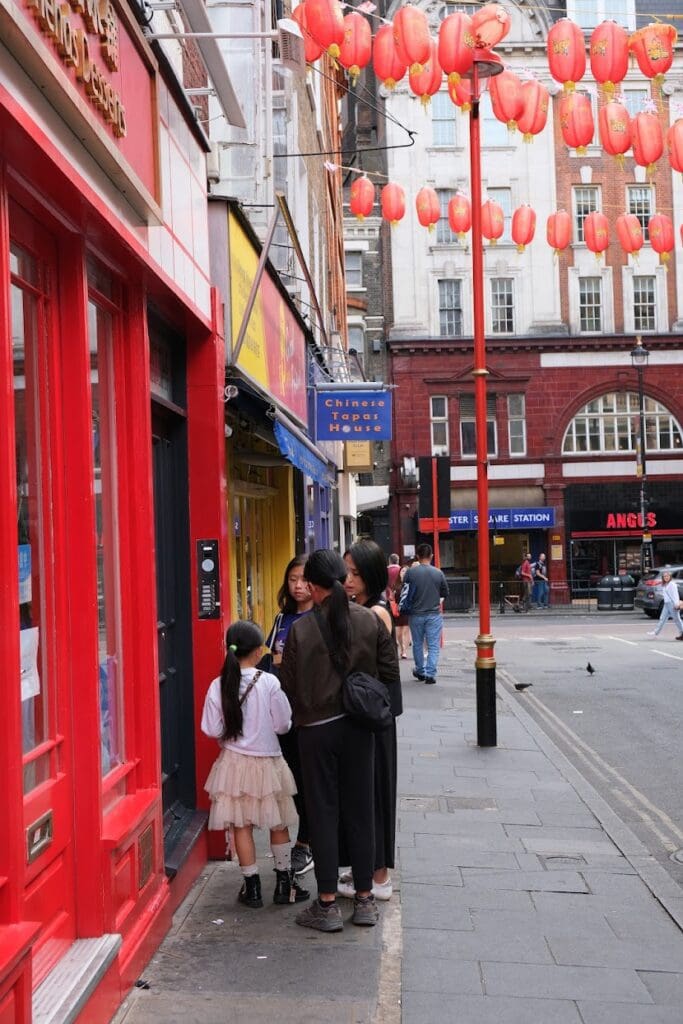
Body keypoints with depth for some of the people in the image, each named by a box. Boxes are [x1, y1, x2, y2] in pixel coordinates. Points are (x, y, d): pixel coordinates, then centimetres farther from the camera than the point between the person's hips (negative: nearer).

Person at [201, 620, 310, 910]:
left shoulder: (219, 685, -10)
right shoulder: (269, 683, -16)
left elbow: (212, 730, -8)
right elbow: (283, 725, -11)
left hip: (234, 762, 1)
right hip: (266, 762, -1)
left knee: (242, 825, 10)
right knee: (278, 824, 14)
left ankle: (252, 887, 15)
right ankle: (284, 883, 22)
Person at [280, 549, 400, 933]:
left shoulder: (301, 630, -13)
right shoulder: (371, 621, -5)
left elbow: (289, 686, -8)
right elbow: (390, 673, 0)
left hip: (316, 729, -3)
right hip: (358, 728, 3)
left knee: (323, 812, 6)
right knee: (360, 810, 12)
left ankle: (328, 904, 10)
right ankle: (364, 898, 19)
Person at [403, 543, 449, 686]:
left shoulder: (411, 572, -9)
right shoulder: (438, 573, -6)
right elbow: (445, 594, 4)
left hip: (416, 614, 1)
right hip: (434, 614, -1)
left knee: (417, 644, 17)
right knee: (433, 646, 4)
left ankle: (420, 671, 28)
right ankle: (430, 674, -4)